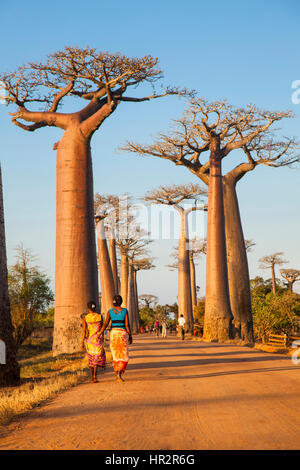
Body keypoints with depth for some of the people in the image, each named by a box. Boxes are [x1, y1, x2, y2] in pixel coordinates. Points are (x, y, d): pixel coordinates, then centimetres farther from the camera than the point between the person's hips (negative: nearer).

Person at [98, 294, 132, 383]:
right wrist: (130, 336, 2)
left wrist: (100, 333, -16)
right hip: (123, 333, -2)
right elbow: (127, 324, -7)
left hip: (113, 333, 2)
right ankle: (120, 373, -18)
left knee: (116, 355, 15)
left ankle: (117, 374, 15)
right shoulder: (125, 311, -4)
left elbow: (106, 324, -11)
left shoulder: (110, 311, 1)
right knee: (123, 356, 2)